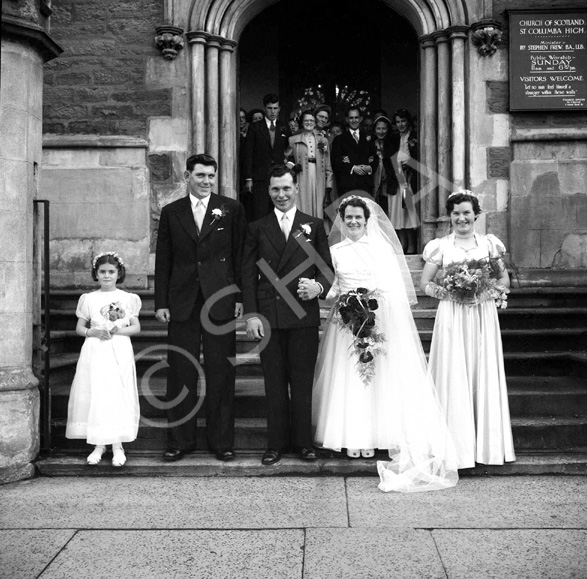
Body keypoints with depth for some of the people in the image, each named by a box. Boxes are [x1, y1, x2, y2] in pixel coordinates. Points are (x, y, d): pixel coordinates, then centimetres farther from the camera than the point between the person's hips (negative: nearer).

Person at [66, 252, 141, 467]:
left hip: (119, 352, -1)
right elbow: (79, 328, 9)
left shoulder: (127, 298, 4)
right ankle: (99, 445, 11)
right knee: (95, 396, -1)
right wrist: (94, 332, -10)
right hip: (95, 352, 1)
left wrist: (118, 330, -13)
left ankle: (118, 445, 5)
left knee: (118, 396, -3)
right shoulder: (89, 299, 7)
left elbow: (136, 327, 4)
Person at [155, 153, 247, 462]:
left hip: (220, 301, -1)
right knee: (181, 373, 5)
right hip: (182, 303, 1)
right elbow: (163, 261, 8)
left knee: (221, 373, 4)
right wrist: (161, 303, 2)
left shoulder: (231, 209, 5)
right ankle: (179, 440, 16)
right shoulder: (171, 212, 9)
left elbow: (240, 256, 4)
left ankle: (221, 440, 14)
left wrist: (240, 297, -3)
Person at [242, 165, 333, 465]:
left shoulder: (314, 225, 9)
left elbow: (327, 268, 9)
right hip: (268, 316, 1)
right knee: (274, 383, 6)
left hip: (303, 315, 0)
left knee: (302, 382, 5)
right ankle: (276, 443, 16)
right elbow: (249, 275, 5)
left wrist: (319, 286, -13)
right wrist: (251, 314, -3)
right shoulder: (257, 228, 9)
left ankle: (303, 441, 17)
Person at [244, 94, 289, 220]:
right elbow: (248, 154, 2)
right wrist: (248, 178, -5)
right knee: (260, 215, -8)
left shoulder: (284, 130, 14)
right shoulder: (255, 128, 6)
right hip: (260, 179, -2)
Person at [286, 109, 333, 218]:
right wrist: (291, 165, -7)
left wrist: (328, 185, 5)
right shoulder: (293, 140, 10)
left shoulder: (323, 140, 15)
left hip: (318, 180, 2)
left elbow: (328, 165, 12)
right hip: (301, 180, -2)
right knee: (303, 209, -7)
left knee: (318, 210, -1)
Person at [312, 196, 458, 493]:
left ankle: (385, 434, 3)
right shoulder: (335, 251, 11)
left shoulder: (382, 245, 7)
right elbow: (330, 287, 13)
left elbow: (395, 285, 1)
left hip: (382, 321, -1)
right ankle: (355, 438, 3)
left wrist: (375, 296, -14)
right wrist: (335, 293, -8)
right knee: (349, 379, -2)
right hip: (347, 322, 1)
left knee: (385, 378, -3)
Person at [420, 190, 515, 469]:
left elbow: (505, 278, 11)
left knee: (485, 375, 4)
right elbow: (425, 283, 2)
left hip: (483, 317, 2)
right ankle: (458, 445, 6)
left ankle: (486, 442, 14)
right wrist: (449, 292, -13)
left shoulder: (489, 244, 8)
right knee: (454, 378, -2)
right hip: (452, 318, -2)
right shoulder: (440, 247, 2)